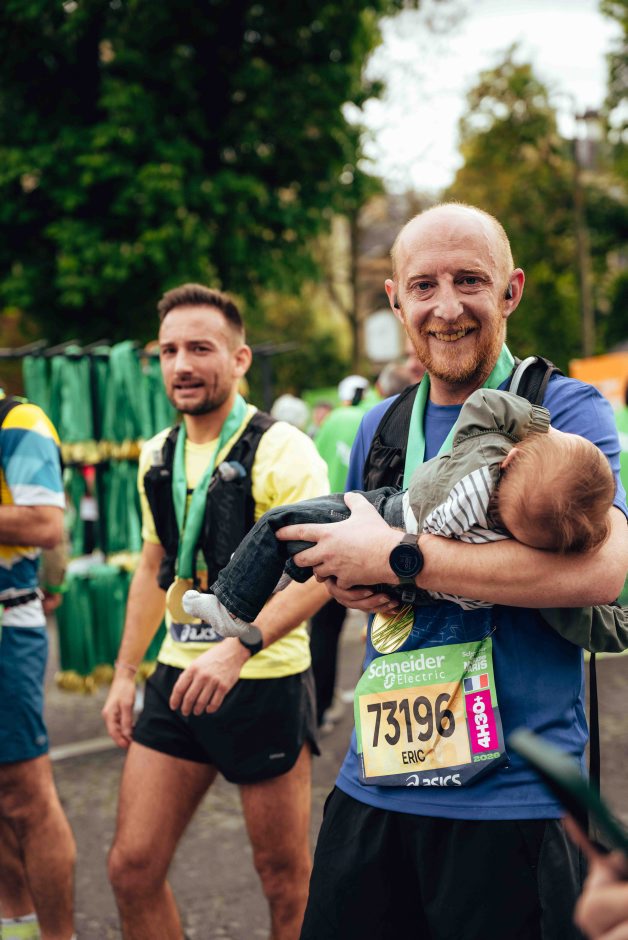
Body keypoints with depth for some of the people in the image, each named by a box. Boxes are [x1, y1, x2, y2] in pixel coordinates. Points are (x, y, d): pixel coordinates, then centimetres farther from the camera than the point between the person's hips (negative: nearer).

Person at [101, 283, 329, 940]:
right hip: (177, 677, 6)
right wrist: (124, 673, 17)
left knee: (285, 875, 7)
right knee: (132, 867, 5)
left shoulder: (280, 450, -12)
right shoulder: (157, 456, 9)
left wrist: (237, 648, -32)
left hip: (264, 682, -6)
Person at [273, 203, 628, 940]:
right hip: (375, 788, 5)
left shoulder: (564, 410, -7)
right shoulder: (380, 428, 10)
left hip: (515, 801, -5)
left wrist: (398, 558, -21)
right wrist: (343, 579, -2)